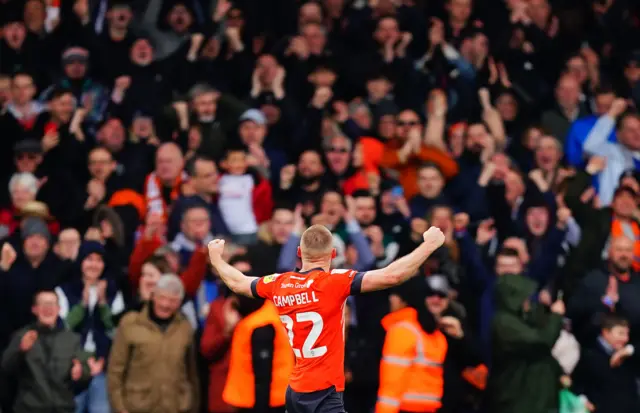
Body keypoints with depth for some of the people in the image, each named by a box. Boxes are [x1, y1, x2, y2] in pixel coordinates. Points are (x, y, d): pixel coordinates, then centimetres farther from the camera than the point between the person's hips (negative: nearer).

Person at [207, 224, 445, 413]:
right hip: (324, 393, -8)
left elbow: (236, 282, 24)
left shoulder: (278, 285, 5)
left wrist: (216, 257, 44)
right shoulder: (333, 282, -14)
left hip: (295, 391, 8)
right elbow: (392, 276, -22)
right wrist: (429, 245, -12)